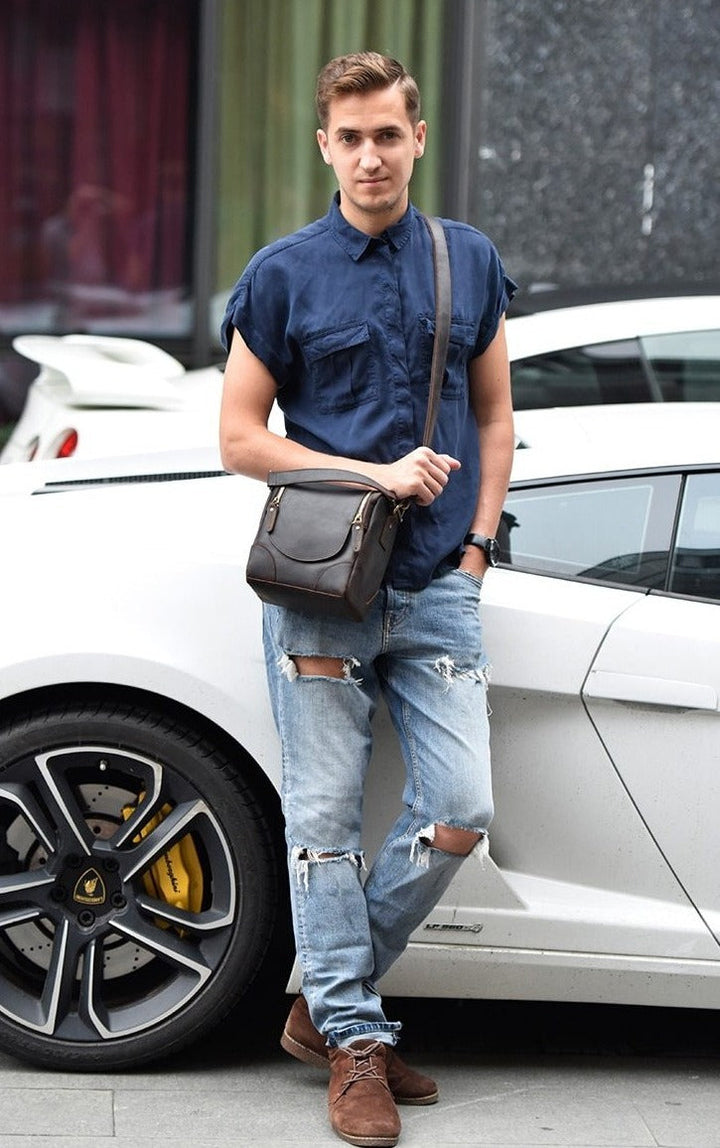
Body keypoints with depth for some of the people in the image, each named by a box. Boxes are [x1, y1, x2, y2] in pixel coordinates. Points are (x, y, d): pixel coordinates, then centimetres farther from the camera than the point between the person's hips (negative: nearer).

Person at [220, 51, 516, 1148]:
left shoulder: (470, 261, 10)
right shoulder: (283, 274, 1)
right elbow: (241, 437, 0)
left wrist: (478, 545, 6)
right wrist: (379, 474, -10)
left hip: (437, 588, 3)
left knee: (460, 814, -4)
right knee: (325, 818, -1)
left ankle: (328, 1000, 15)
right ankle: (354, 1042, 10)